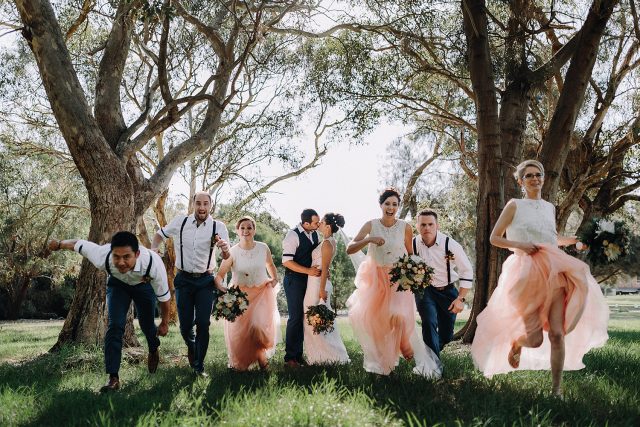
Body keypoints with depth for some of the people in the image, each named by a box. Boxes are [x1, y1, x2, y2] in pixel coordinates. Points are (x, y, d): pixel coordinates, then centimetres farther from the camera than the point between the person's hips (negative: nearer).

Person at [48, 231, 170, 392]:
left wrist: (165, 322, -11)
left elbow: (164, 296, -26)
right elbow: (77, 244, -20)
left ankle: (154, 351, 44)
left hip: (144, 284, 0)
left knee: (146, 324, 8)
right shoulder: (102, 256, -42)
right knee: (114, 325, -14)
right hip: (117, 283, 1)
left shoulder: (154, 263, -45)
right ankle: (113, 378, -8)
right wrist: (59, 244, 2)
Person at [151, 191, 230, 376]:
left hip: (206, 281, -1)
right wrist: (153, 250, -5)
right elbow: (160, 234, 14)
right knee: (185, 324, 6)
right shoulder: (180, 222, -4)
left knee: (203, 324, -7)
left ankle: (199, 366, 6)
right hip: (184, 279, 1)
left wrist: (225, 249, -39)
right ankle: (191, 346, 39)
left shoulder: (218, 227, -8)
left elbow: (227, 259, -16)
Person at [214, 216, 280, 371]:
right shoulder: (232, 252, -10)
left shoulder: (263, 248, -3)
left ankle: (261, 355, 14)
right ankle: (240, 362, 27)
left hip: (262, 294, 0)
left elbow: (270, 264, 17)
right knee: (239, 329, 0)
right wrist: (221, 287, -33)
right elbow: (220, 274, -14)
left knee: (260, 326, -17)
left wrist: (274, 278, 1)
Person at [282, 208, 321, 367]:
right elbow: (287, 261, -18)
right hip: (294, 281, -7)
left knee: (304, 317, 10)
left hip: (309, 281, 7)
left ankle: (298, 354, 20)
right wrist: (308, 271, -23)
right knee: (295, 318, -3)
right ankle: (290, 357, 7)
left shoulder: (314, 234, 8)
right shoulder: (293, 235, -14)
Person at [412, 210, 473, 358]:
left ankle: (433, 348, 43)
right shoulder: (413, 244, -13)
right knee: (429, 323, -26)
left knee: (446, 336, 8)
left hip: (447, 291, 0)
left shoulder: (450, 244, -19)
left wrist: (461, 298, -13)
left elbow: (467, 271, -10)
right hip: (424, 290, 0)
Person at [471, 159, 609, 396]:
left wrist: (570, 240, 17)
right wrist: (519, 245, -12)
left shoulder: (550, 207, 18)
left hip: (554, 272, 4)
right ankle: (516, 343, 31)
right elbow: (494, 238, 2)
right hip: (527, 273, -4)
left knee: (557, 333, -9)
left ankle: (556, 388, 0)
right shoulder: (514, 205, 3)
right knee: (535, 340, -6)